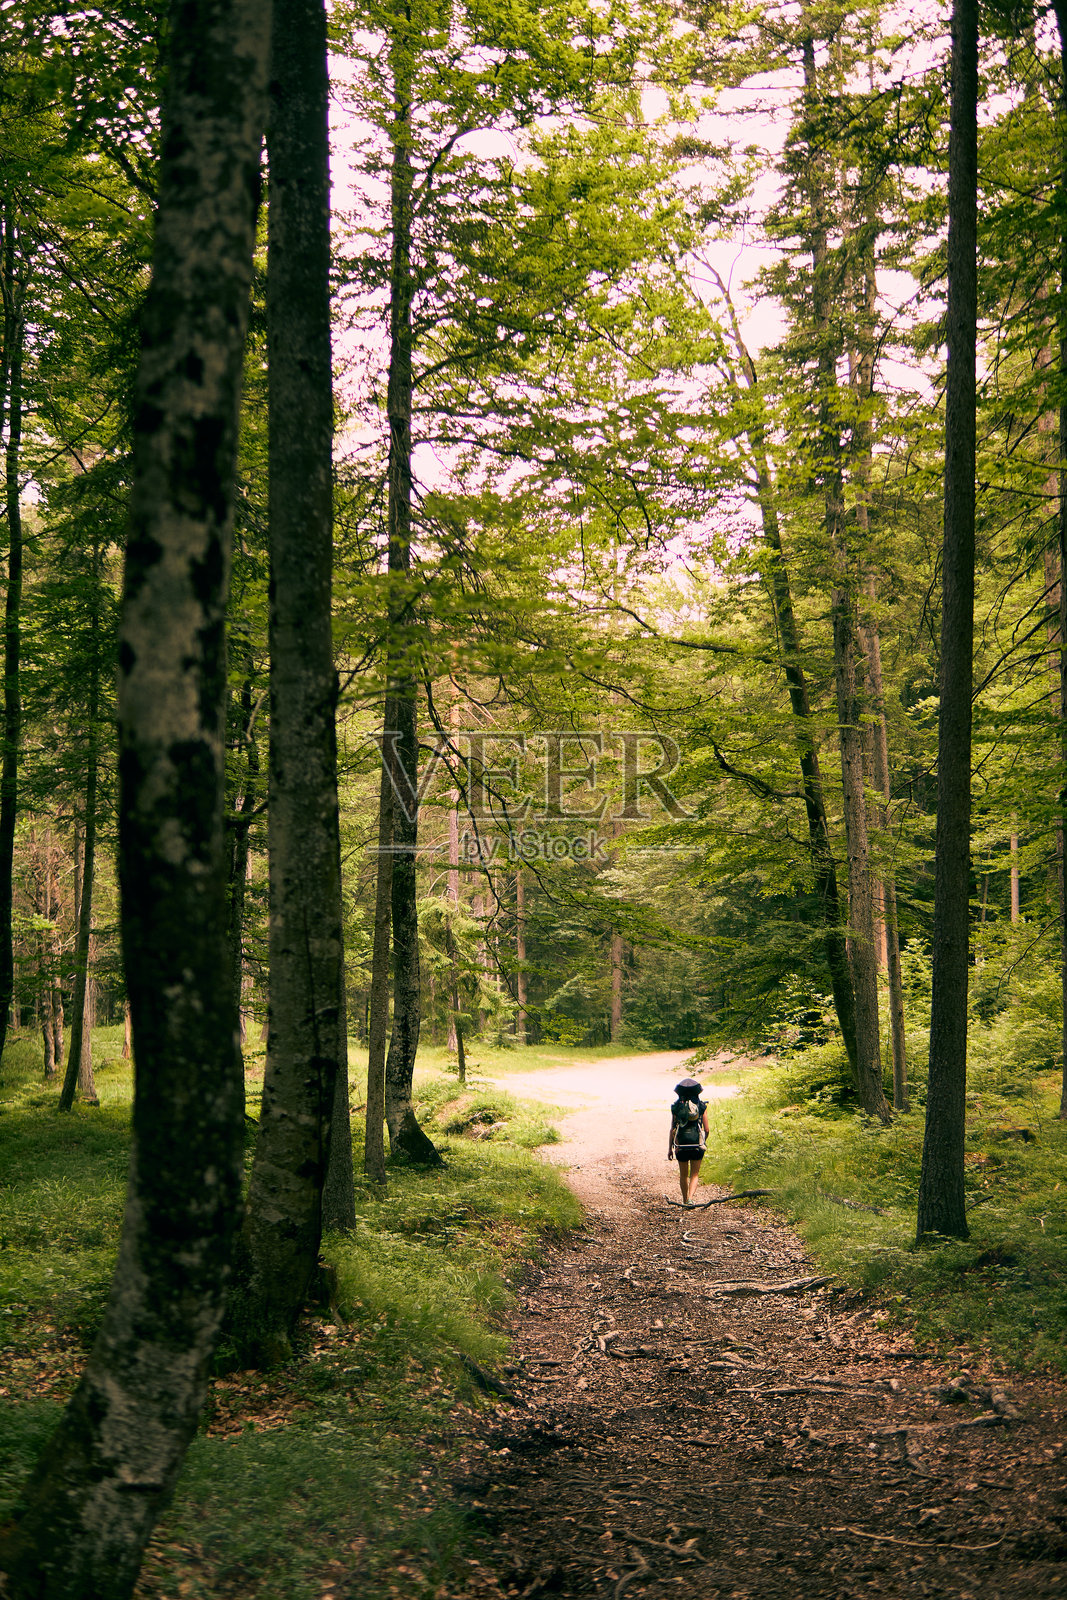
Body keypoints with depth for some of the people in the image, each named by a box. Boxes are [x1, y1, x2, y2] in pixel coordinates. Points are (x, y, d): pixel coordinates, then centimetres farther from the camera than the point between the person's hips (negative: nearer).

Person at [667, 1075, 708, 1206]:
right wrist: (703, 1142, 18)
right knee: (694, 1174, 9)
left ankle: (685, 1200, 24)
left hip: (681, 1146, 1)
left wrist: (670, 1148, 6)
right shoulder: (701, 1106, -2)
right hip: (697, 1146, -1)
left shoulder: (676, 1107, -2)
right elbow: (706, 1129, -1)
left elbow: (672, 1129, -2)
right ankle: (690, 1197, -11)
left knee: (683, 1175, 17)